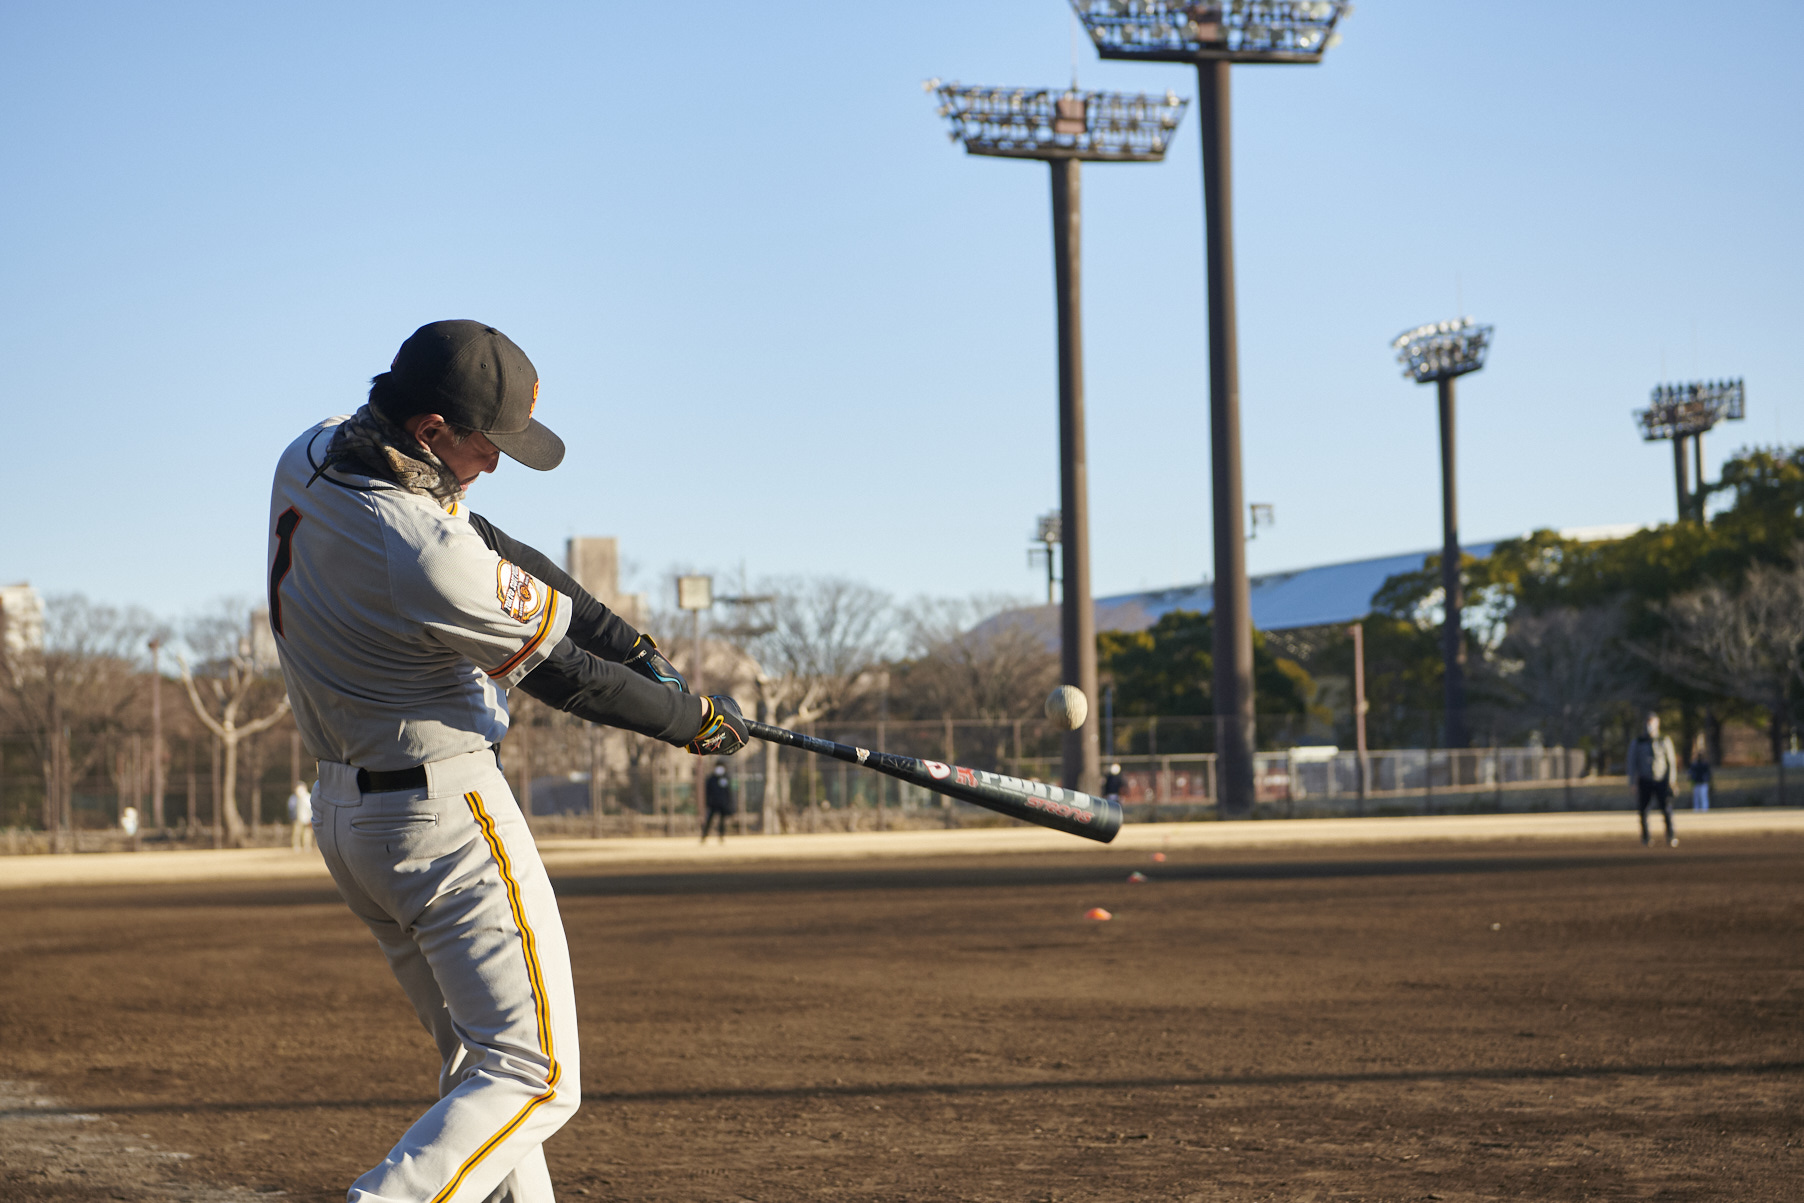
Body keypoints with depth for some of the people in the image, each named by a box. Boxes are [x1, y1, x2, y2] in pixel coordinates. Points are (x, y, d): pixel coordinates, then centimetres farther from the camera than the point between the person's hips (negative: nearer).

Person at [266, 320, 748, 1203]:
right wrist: (695, 720, 2)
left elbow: (492, 553, 5)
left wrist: (626, 638, 0)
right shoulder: (432, 560, -28)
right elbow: (562, 675, -14)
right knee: (534, 1075, -7)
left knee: (477, 1056, 20)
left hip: (343, 806, 10)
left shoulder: (310, 457, -1)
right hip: (443, 812, -10)